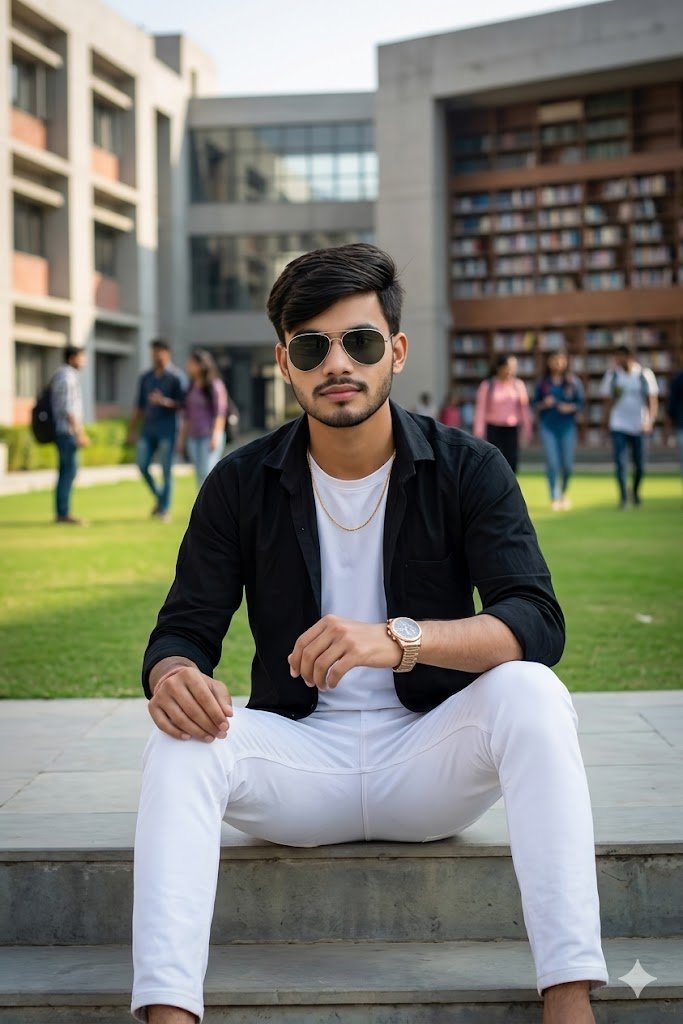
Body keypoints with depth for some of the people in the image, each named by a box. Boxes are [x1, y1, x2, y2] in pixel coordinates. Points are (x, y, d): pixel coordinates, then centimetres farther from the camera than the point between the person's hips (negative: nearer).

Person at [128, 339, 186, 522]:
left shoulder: (176, 377, -1)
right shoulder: (145, 378, 13)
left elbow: (182, 404, -4)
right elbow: (139, 406, 17)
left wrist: (165, 402, -21)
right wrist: (132, 429, 13)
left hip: (167, 429, -4)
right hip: (148, 429, 5)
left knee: (166, 469, -3)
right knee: (142, 465, -3)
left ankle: (164, 509, 3)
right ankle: (159, 497, 17)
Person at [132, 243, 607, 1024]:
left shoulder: (468, 470, -4)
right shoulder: (242, 484, 0)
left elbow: (537, 623, -16)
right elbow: (183, 630, -1)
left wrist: (398, 639, -35)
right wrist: (175, 673, -28)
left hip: (429, 756, -1)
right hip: (301, 763, 1)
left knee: (529, 692, -30)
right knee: (182, 733, -28)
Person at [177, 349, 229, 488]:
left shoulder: (215, 385, -7)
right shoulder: (192, 387, 14)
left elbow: (220, 413, -11)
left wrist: (215, 436, -18)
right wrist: (182, 438, 17)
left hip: (210, 437, -7)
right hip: (194, 438, 7)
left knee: (207, 473, -15)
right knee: (200, 476, 6)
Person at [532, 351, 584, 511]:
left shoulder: (574, 382, 3)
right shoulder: (543, 383, 4)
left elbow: (580, 403, 4)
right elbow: (535, 404, 7)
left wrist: (570, 407, -15)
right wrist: (544, 404, -13)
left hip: (567, 427, 0)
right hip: (548, 427, 0)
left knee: (567, 464, 3)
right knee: (552, 463, -9)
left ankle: (563, 492, 30)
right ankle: (554, 498, -3)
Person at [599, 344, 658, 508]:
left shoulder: (645, 375, 0)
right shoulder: (611, 375, 2)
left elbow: (652, 401, 0)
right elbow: (607, 401, 8)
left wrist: (649, 421, -11)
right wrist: (605, 420, 4)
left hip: (639, 426, 0)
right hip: (618, 426, 0)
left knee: (640, 464, 6)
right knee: (620, 462, -9)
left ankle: (635, 491, 31)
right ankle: (623, 496, -2)